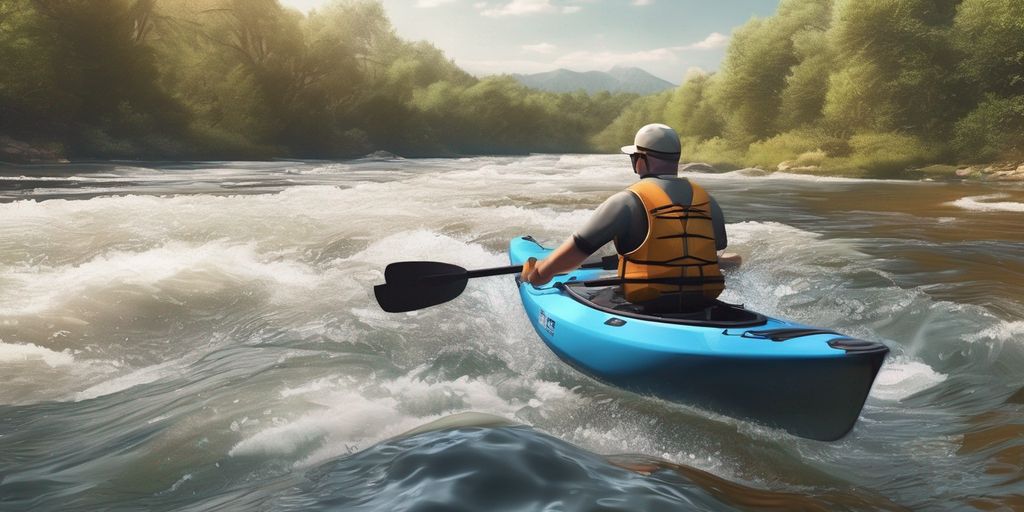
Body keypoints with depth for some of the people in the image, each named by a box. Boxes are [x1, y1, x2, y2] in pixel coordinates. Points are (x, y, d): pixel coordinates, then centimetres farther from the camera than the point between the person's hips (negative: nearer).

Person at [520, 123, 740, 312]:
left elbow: (578, 248, -9)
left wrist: (539, 273, 6)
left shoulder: (627, 201, -10)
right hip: (700, 308, 6)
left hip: (646, 307, -5)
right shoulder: (707, 201, 6)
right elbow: (718, 251, 18)